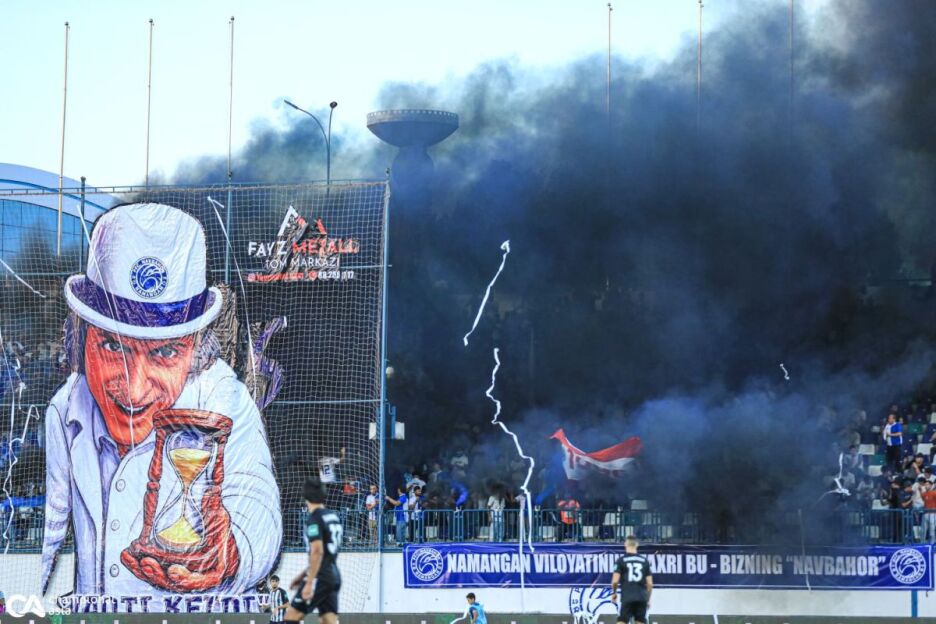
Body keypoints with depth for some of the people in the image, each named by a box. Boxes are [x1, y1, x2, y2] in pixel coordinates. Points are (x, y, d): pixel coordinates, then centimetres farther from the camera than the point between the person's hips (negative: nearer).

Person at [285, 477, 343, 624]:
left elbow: (317, 552, -20)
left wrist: (309, 583, -21)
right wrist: (303, 574, 27)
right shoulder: (333, 516, 15)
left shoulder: (315, 518, -11)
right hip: (334, 576, 8)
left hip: (320, 577, -8)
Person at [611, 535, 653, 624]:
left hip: (627, 598, -3)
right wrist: (648, 599, 18)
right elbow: (650, 584, 7)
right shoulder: (645, 561, 8)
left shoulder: (621, 560, -1)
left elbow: (615, 581, -6)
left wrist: (614, 593, 13)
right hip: (642, 598, 3)